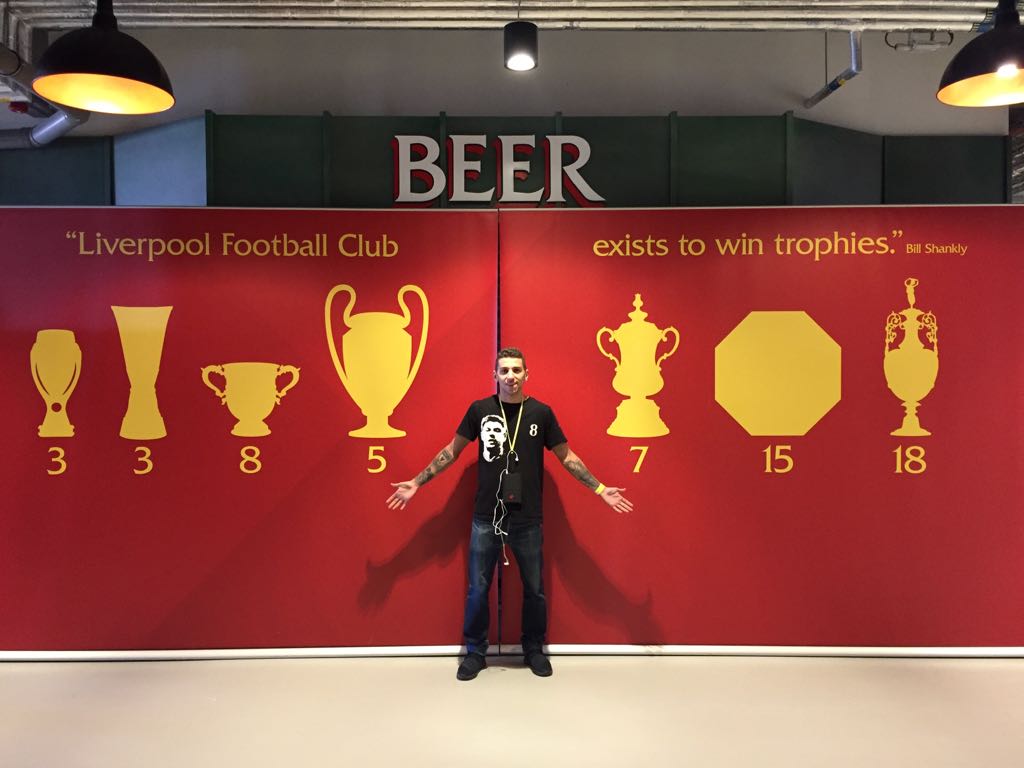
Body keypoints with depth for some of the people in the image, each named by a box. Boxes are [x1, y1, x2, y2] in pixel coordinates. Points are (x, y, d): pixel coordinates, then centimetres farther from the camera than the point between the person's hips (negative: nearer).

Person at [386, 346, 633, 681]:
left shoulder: (541, 412, -2)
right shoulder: (479, 410, -3)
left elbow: (567, 457, 5)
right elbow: (451, 451, 7)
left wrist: (601, 489, -1)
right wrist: (416, 483, 4)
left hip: (528, 520, 0)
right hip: (486, 518, 0)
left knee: (534, 590, 13)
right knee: (477, 589, 8)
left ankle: (534, 650, 33)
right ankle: (475, 652, 27)